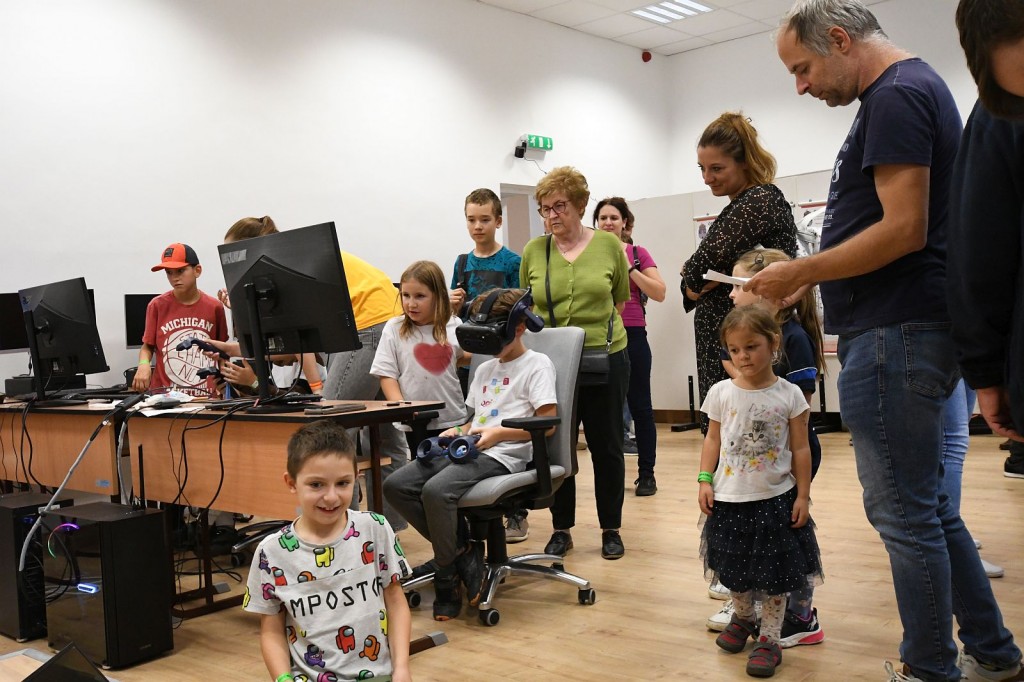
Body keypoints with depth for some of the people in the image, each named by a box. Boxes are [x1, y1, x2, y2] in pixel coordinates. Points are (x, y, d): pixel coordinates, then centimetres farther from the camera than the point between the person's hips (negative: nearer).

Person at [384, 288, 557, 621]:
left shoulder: (537, 364, 2)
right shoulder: (484, 369, 26)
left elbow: (547, 425, -8)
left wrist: (497, 433, -15)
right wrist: (457, 431, 8)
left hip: (503, 455, -8)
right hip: (468, 451, 9)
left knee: (437, 490, -33)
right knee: (395, 485, -12)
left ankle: (447, 580, -12)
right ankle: (462, 549, -5)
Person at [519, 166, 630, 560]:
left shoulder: (609, 246, -1)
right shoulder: (533, 251, 2)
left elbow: (620, 299, 8)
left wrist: (595, 327, -2)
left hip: (605, 359, -1)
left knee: (606, 446, 8)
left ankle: (611, 529, 22)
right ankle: (561, 529, 22)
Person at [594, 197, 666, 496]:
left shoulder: (637, 253, 3)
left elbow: (659, 293, -6)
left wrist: (628, 268, -12)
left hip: (632, 336, -2)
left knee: (639, 405, 2)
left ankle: (646, 474, 10)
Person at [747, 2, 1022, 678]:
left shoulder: (895, 97, -12)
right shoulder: (921, 85, 20)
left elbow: (904, 230, -21)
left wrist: (801, 272, -13)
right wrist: (807, 274, 16)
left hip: (894, 335, -11)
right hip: (914, 328, 11)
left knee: (906, 515, -1)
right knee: (928, 506, 17)